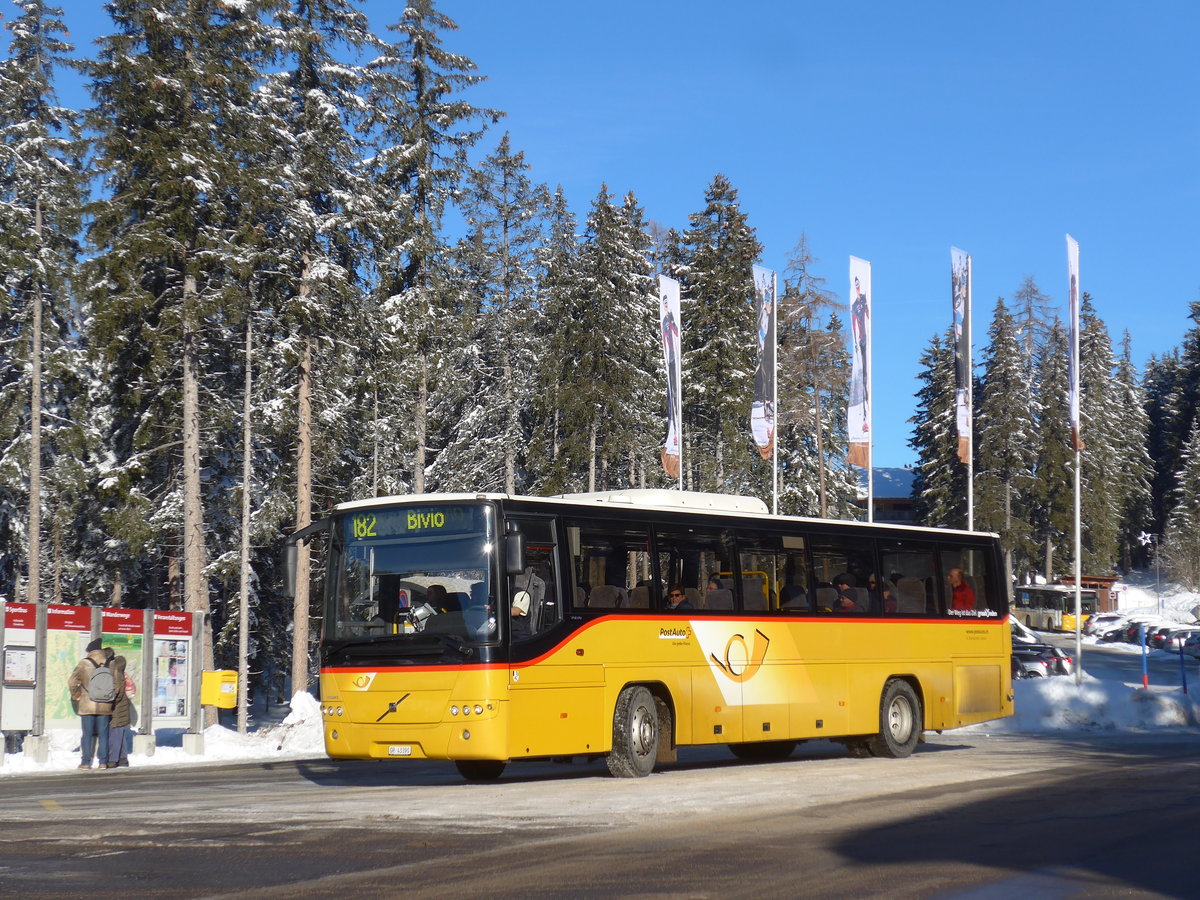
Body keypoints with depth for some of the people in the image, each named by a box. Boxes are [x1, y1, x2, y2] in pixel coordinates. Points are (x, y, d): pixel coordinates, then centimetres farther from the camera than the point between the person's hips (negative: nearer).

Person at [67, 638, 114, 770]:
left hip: (87, 705, -2)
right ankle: (103, 762, 6)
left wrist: (76, 696, 6)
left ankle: (85, 762, 3)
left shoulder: (83, 664, -3)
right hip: (105, 706, 2)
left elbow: (72, 682, -8)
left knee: (87, 734, 3)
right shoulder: (109, 665, 3)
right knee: (103, 734, 7)